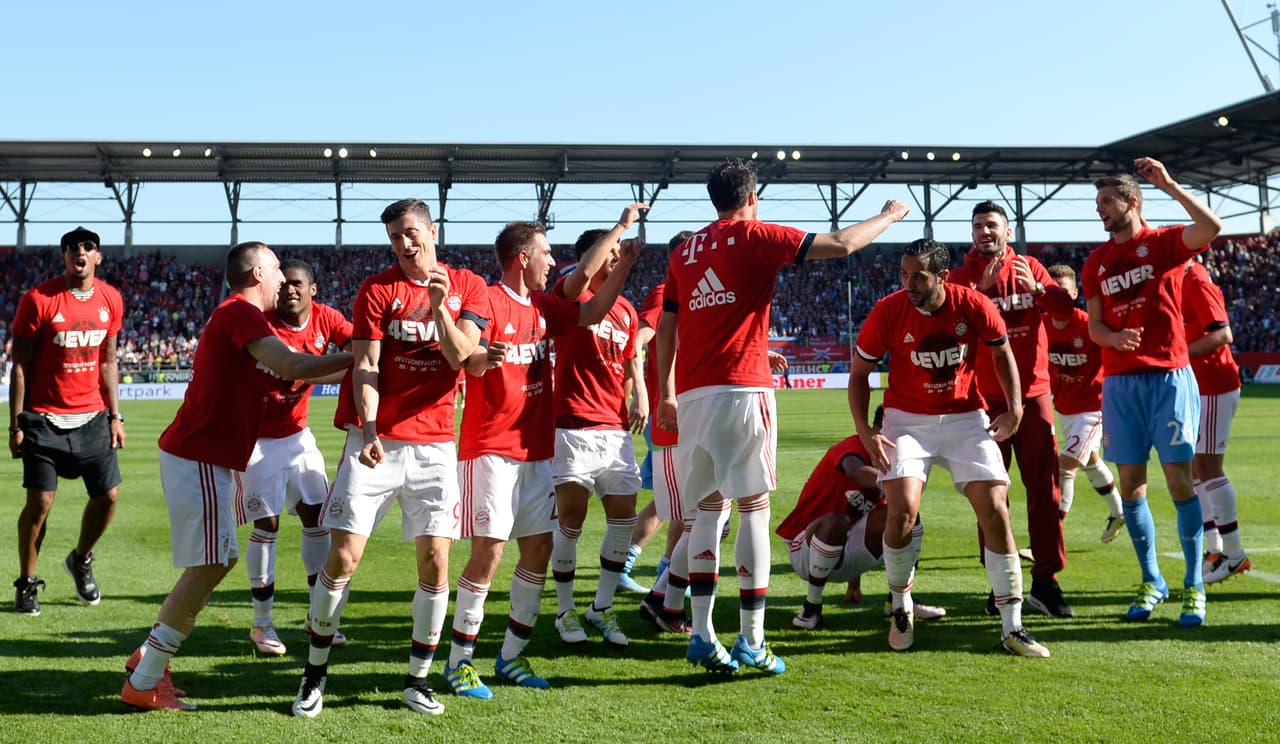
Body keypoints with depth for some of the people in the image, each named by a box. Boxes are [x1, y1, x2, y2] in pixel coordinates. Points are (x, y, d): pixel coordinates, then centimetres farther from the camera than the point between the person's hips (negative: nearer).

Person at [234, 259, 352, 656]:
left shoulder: (325, 318, -6)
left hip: (297, 434, 5)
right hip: (260, 439, -5)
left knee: (316, 516, 6)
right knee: (267, 525, -4)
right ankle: (262, 623, 8)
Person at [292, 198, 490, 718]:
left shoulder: (468, 287, 6)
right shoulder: (377, 289, 0)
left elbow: (459, 356, -4)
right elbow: (366, 367, -7)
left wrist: (439, 304, -18)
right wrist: (369, 431, -20)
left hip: (434, 444, 2)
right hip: (376, 439, -1)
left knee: (435, 562, -1)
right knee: (343, 557, -5)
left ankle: (417, 680, 14)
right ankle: (315, 674, 11)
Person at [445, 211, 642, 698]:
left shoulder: (543, 307, 14)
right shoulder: (489, 301, -9)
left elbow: (591, 314, 25)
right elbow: (471, 362, -17)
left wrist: (622, 267, 17)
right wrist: (484, 357, -39)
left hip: (535, 448, 8)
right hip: (491, 449, -8)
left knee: (539, 548, 6)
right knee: (489, 550, -11)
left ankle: (511, 655, 16)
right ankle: (459, 661, -1)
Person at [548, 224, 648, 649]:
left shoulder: (626, 311, 16)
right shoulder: (569, 296, -3)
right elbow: (583, 273, -25)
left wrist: (640, 397, 5)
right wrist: (621, 226, -17)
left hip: (616, 429, 6)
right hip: (574, 426, -6)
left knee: (623, 517, 4)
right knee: (571, 519, -3)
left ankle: (602, 608, 18)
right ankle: (565, 611, 12)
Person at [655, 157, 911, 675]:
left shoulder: (684, 251, 16)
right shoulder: (755, 237, 0)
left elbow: (666, 327, 18)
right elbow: (841, 245, -3)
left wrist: (666, 394, 23)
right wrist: (888, 217, 14)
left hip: (692, 394, 5)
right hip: (742, 389, -5)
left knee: (707, 512, 11)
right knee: (753, 510, 0)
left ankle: (702, 636, 7)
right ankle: (751, 641, -1)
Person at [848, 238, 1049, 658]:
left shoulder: (973, 306, -12)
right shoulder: (888, 311, -14)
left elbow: (1001, 352, 8)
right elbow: (859, 373, -3)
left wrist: (1014, 407, 0)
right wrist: (864, 431, -14)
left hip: (966, 418, 1)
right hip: (908, 420, -1)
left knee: (995, 511, -7)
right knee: (902, 512, -19)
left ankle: (1012, 627, 4)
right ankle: (901, 608, 9)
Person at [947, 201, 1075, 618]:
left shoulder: (1029, 268, 8)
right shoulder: (962, 277, 2)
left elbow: (1064, 306, -4)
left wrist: (1037, 289, -21)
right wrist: (982, 289, -24)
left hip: (1033, 391, 1)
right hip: (986, 396, -1)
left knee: (1044, 487, 0)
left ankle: (1046, 581, 6)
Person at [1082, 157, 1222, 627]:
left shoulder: (1164, 242, 0)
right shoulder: (1096, 262, 13)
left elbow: (1211, 227, -20)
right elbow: (1093, 325, 12)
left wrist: (1168, 184, -20)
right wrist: (1114, 337, -10)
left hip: (1169, 378, -4)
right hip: (1120, 382, 4)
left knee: (1179, 480, -5)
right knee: (1131, 484, 4)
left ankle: (1193, 587, 5)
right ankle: (1151, 582, 17)